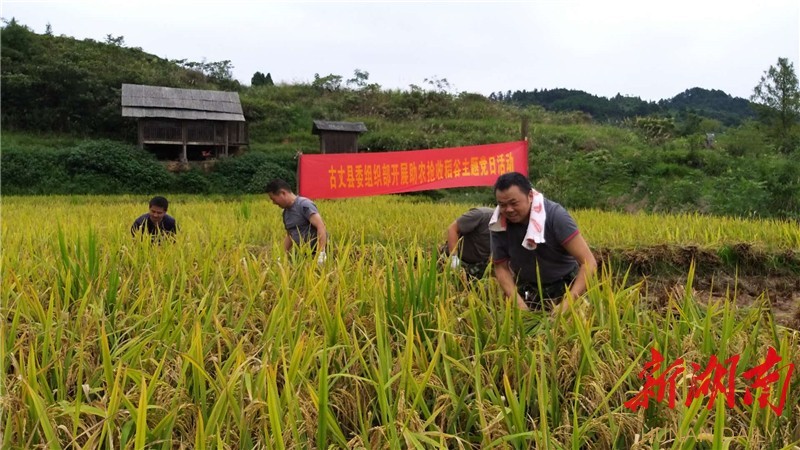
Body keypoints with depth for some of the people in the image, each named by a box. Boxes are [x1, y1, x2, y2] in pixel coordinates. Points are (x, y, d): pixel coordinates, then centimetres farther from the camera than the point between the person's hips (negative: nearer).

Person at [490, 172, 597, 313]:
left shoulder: (555, 215, -26)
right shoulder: (498, 224, -17)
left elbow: (589, 262, -27)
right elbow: (501, 267, -7)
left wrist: (567, 304, -35)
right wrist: (518, 302, -22)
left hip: (564, 288, -2)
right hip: (526, 290, 2)